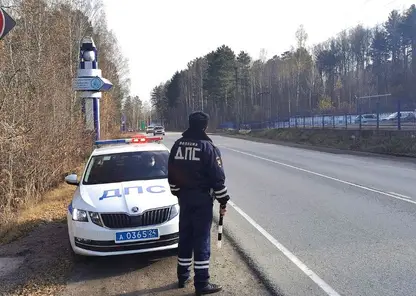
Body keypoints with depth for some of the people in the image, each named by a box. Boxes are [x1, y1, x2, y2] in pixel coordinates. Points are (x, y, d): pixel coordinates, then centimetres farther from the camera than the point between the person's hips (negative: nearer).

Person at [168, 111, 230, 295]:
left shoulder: (178, 145, 4)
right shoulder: (207, 147, -14)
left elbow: (171, 174, 10)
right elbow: (217, 178, -13)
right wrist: (223, 201, -4)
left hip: (184, 197, 6)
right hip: (202, 199, -6)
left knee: (185, 237, 16)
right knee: (201, 240, -1)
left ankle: (183, 276, 27)